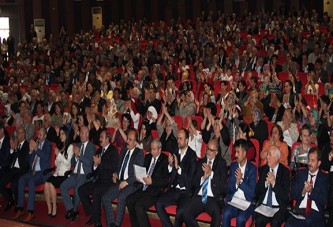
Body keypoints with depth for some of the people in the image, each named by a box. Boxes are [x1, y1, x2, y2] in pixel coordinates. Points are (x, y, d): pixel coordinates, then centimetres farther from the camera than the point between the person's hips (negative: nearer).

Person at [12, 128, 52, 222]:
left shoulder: (48, 145, 2)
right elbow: (30, 161, 16)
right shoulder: (35, 143, 16)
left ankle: (30, 212, -33)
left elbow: (46, 157, -15)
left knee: (31, 181, -32)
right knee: (21, 179, -22)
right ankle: (20, 210, -20)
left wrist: (36, 149, -19)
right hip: (33, 171, 5)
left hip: (43, 172, -5)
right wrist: (31, 150, -3)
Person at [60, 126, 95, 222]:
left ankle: (74, 210, -7)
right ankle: (70, 209, -9)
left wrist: (79, 154, -17)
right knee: (62, 186, -17)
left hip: (85, 175, -6)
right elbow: (72, 163, 17)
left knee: (77, 189, -31)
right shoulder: (78, 145, 18)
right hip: (75, 174, 6)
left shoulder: (91, 146, -1)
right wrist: (75, 156, -3)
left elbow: (89, 162, -13)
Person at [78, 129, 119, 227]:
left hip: (108, 181, -8)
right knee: (81, 190, -10)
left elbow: (114, 167, -16)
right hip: (97, 180, 8)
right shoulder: (99, 150, 20)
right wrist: (95, 165, 0)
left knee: (95, 192, -32)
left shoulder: (113, 150, -3)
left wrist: (100, 163, -16)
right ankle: (92, 215, -1)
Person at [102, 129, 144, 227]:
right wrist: (115, 174, 8)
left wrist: (126, 182, -15)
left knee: (121, 197, -33)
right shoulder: (123, 151, 19)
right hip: (120, 181, 7)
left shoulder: (139, 153, -1)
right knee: (105, 198, -14)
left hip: (132, 183, -6)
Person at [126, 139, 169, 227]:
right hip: (144, 188, 7)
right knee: (129, 201, -13)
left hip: (156, 191, -7)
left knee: (138, 205, -25)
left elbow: (166, 180, -13)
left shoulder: (165, 160, -5)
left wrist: (152, 181, -22)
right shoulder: (147, 157, 15)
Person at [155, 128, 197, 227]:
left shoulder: (192, 155, -8)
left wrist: (178, 167, -22)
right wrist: (170, 165, -8)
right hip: (174, 189, 5)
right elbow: (169, 175, 12)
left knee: (180, 211, -31)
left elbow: (190, 177, -12)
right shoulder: (175, 153, 10)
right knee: (158, 204, -18)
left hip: (186, 192, -5)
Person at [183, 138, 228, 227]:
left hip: (214, 199, -3)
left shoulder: (221, 163, 8)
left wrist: (211, 173, -11)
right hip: (199, 197, 3)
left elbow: (223, 183, -3)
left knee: (217, 216, -34)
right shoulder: (200, 162, 17)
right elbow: (194, 183, 12)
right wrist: (203, 177, -7)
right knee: (186, 214, -24)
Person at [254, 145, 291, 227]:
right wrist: (266, 183, -11)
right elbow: (257, 192, 7)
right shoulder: (263, 169, 10)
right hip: (263, 206, 2)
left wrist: (274, 183, -17)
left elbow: (285, 196, -6)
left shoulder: (285, 171, 0)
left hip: (278, 208, -2)